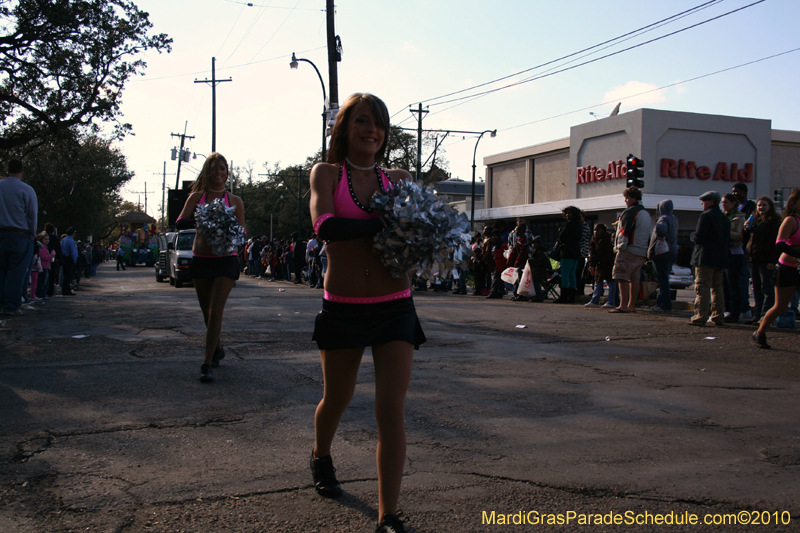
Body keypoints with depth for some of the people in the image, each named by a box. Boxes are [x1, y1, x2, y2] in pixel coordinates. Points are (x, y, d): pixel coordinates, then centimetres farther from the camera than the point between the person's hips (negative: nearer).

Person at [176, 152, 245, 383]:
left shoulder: (235, 200, 5)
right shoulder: (197, 197, 6)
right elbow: (180, 223, -5)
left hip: (226, 260, -2)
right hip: (200, 259, 2)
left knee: (216, 311, -14)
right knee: (207, 312, 13)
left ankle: (207, 364, -11)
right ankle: (217, 349, 38)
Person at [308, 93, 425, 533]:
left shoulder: (398, 179, 7)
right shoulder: (327, 173, 0)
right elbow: (325, 226, -18)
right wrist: (385, 224, -22)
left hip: (394, 307, 1)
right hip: (342, 309, -1)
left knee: (392, 411, -6)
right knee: (337, 399, 19)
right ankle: (320, 458, 51)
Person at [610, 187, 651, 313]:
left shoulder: (630, 212, -11)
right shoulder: (646, 213, 20)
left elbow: (625, 231, -17)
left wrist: (620, 247, -12)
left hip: (629, 251, -10)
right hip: (642, 252, 10)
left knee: (622, 277, -10)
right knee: (634, 278, 11)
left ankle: (623, 306, -16)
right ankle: (632, 305, 14)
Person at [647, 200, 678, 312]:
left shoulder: (664, 219, -18)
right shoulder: (673, 218, 10)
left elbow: (660, 228, -40)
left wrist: (661, 237, -26)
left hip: (662, 254, -9)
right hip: (672, 252, 9)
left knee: (662, 279, -4)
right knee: (663, 279, 15)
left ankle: (665, 305, -3)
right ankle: (660, 302, 20)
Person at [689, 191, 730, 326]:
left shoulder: (705, 216, -10)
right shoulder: (725, 218, 15)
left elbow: (699, 236, -16)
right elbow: (728, 241, 15)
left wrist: (693, 236, 3)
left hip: (705, 257, -8)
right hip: (721, 258, 8)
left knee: (702, 288, -6)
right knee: (717, 288, 13)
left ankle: (700, 316, -9)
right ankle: (718, 316, 15)